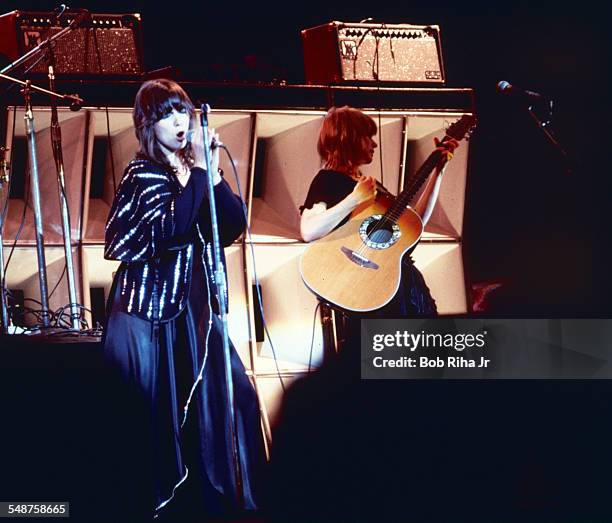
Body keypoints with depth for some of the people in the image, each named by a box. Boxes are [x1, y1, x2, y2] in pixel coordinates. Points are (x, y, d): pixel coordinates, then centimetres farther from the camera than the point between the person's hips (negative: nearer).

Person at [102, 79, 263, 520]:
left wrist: (213, 173, -11)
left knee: (232, 394, 1)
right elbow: (173, 228, -23)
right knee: (160, 411, -4)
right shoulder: (144, 173, -7)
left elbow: (235, 225, 0)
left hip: (195, 306, 6)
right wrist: (199, 169, -21)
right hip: (152, 308, -6)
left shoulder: (196, 171, 12)